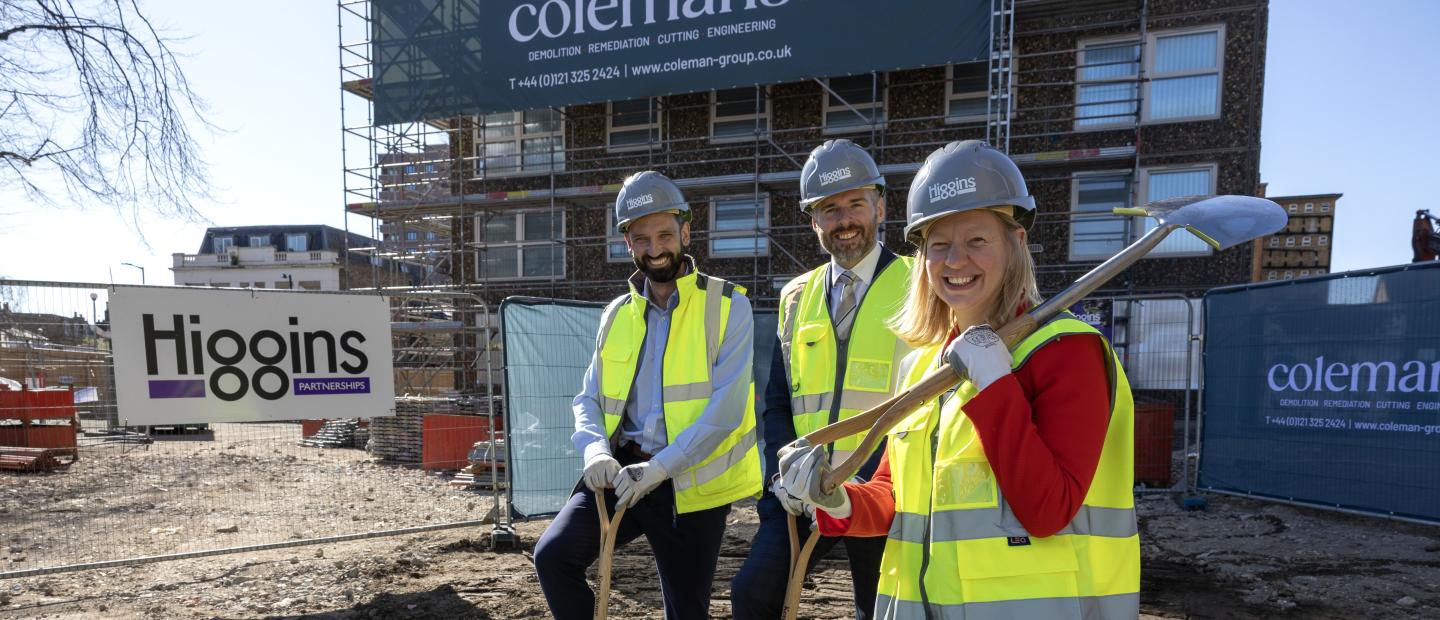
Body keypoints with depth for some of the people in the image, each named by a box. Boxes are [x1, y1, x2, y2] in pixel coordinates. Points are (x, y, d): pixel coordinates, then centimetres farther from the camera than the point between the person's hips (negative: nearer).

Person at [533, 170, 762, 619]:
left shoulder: (727, 306, -6)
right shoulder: (616, 315, 9)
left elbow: (726, 408, -15)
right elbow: (589, 400, 10)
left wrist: (659, 469, -22)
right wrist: (595, 450, -12)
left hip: (691, 482, -3)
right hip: (621, 471, 4)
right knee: (553, 554, -17)